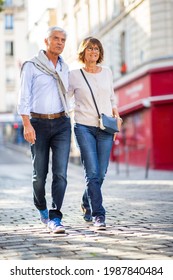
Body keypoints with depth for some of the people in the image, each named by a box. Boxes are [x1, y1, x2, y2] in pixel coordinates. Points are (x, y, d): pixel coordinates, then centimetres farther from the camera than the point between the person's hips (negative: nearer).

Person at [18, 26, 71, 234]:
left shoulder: (64, 68, 13)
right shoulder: (31, 66, -1)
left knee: (60, 172, -11)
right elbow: (24, 98, -7)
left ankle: (55, 218, -10)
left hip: (61, 123, 3)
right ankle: (41, 207, 31)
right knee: (40, 173, 4)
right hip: (39, 123, -3)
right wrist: (27, 124, -18)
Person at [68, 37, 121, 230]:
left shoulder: (107, 73, 13)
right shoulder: (74, 76, 3)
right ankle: (98, 215, -6)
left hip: (105, 129, 3)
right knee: (92, 172, -11)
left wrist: (116, 116, 12)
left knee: (101, 174, 2)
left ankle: (87, 204, 28)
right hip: (84, 127, -3)